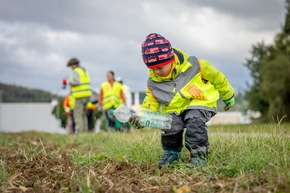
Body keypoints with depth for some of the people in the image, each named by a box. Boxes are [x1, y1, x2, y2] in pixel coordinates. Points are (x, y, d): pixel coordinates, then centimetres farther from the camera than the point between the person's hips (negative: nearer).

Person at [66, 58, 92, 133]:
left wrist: (70, 82, -6)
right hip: (87, 95, 8)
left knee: (78, 115, -6)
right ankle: (84, 130, 11)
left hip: (80, 96, -8)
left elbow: (76, 82, -24)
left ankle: (79, 131, -10)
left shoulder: (75, 71, -10)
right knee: (83, 114, 14)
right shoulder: (84, 71, 17)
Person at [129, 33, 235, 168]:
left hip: (200, 102, -3)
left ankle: (199, 155, -16)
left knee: (194, 122, -30)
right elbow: (151, 102, -4)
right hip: (174, 108, 4)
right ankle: (171, 152, 9)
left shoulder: (193, 66, -21)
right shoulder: (153, 82, -10)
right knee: (171, 126, -20)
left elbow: (216, 76, -5)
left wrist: (228, 95, 10)